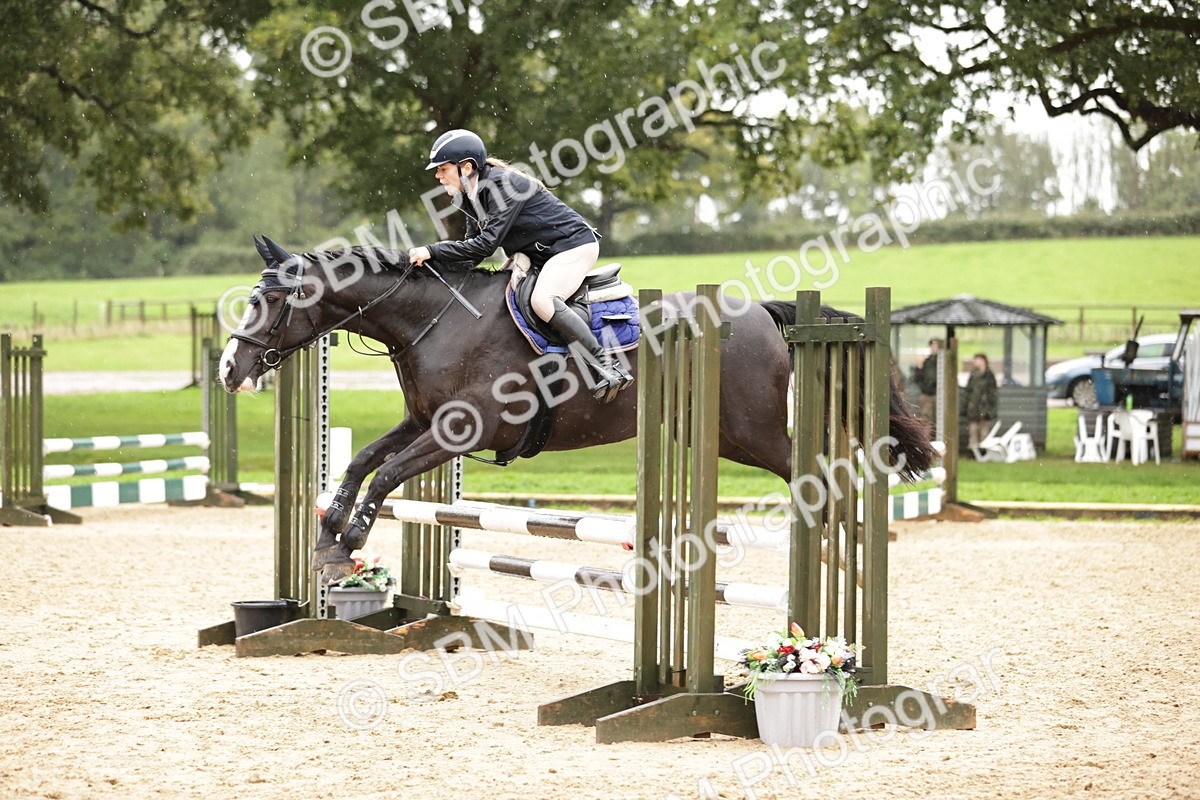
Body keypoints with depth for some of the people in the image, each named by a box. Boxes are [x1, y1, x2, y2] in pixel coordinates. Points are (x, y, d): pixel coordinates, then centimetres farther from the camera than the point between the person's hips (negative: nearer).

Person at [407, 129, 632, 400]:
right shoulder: (469, 196, 3)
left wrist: (432, 251, -29)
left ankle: (606, 365, -25)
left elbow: (485, 244, -30)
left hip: (573, 245, -10)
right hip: (537, 255, 10)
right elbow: (474, 248, 6)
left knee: (543, 301, -32)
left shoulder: (504, 185, -25)